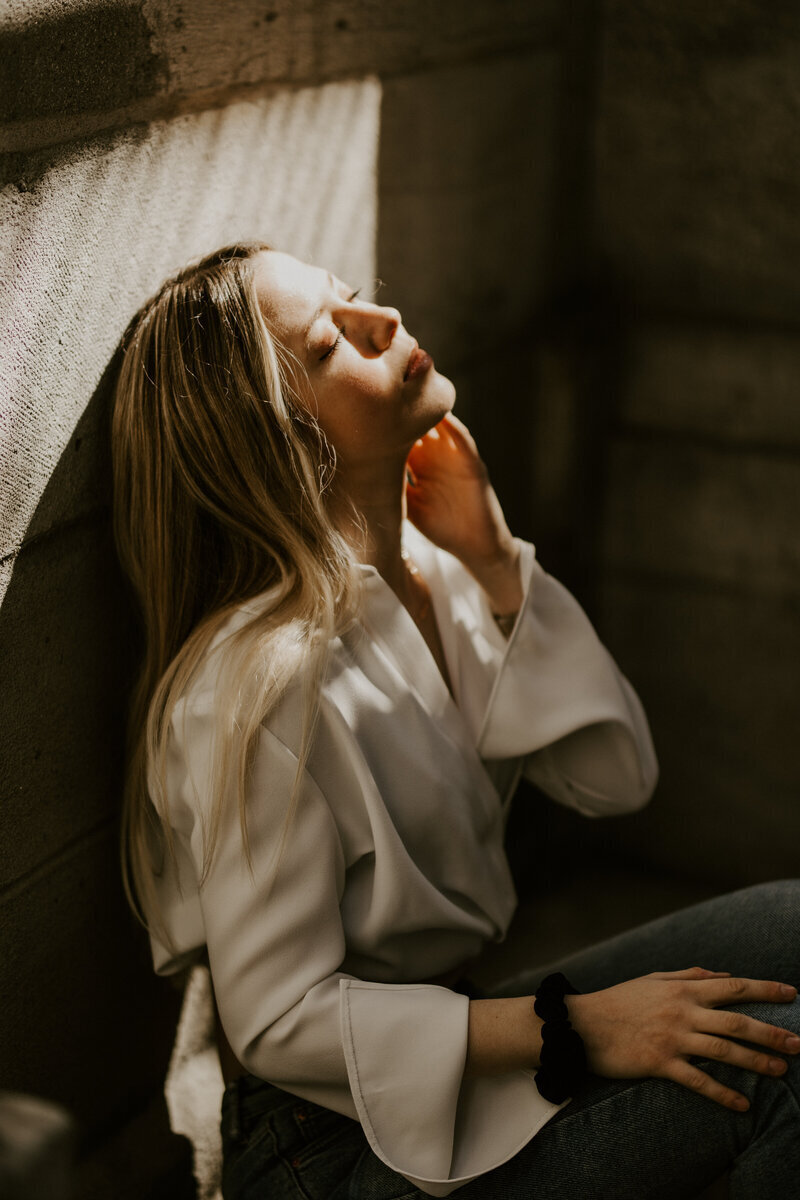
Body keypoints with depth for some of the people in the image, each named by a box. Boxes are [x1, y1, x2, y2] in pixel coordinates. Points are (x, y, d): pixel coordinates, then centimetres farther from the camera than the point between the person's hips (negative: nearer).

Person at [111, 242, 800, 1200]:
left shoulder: (434, 571, -1)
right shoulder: (261, 686, -26)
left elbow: (615, 778, -2)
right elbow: (277, 1022, -22)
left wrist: (493, 565, -12)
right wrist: (575, 1029, -24)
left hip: (444, 1033, 8)